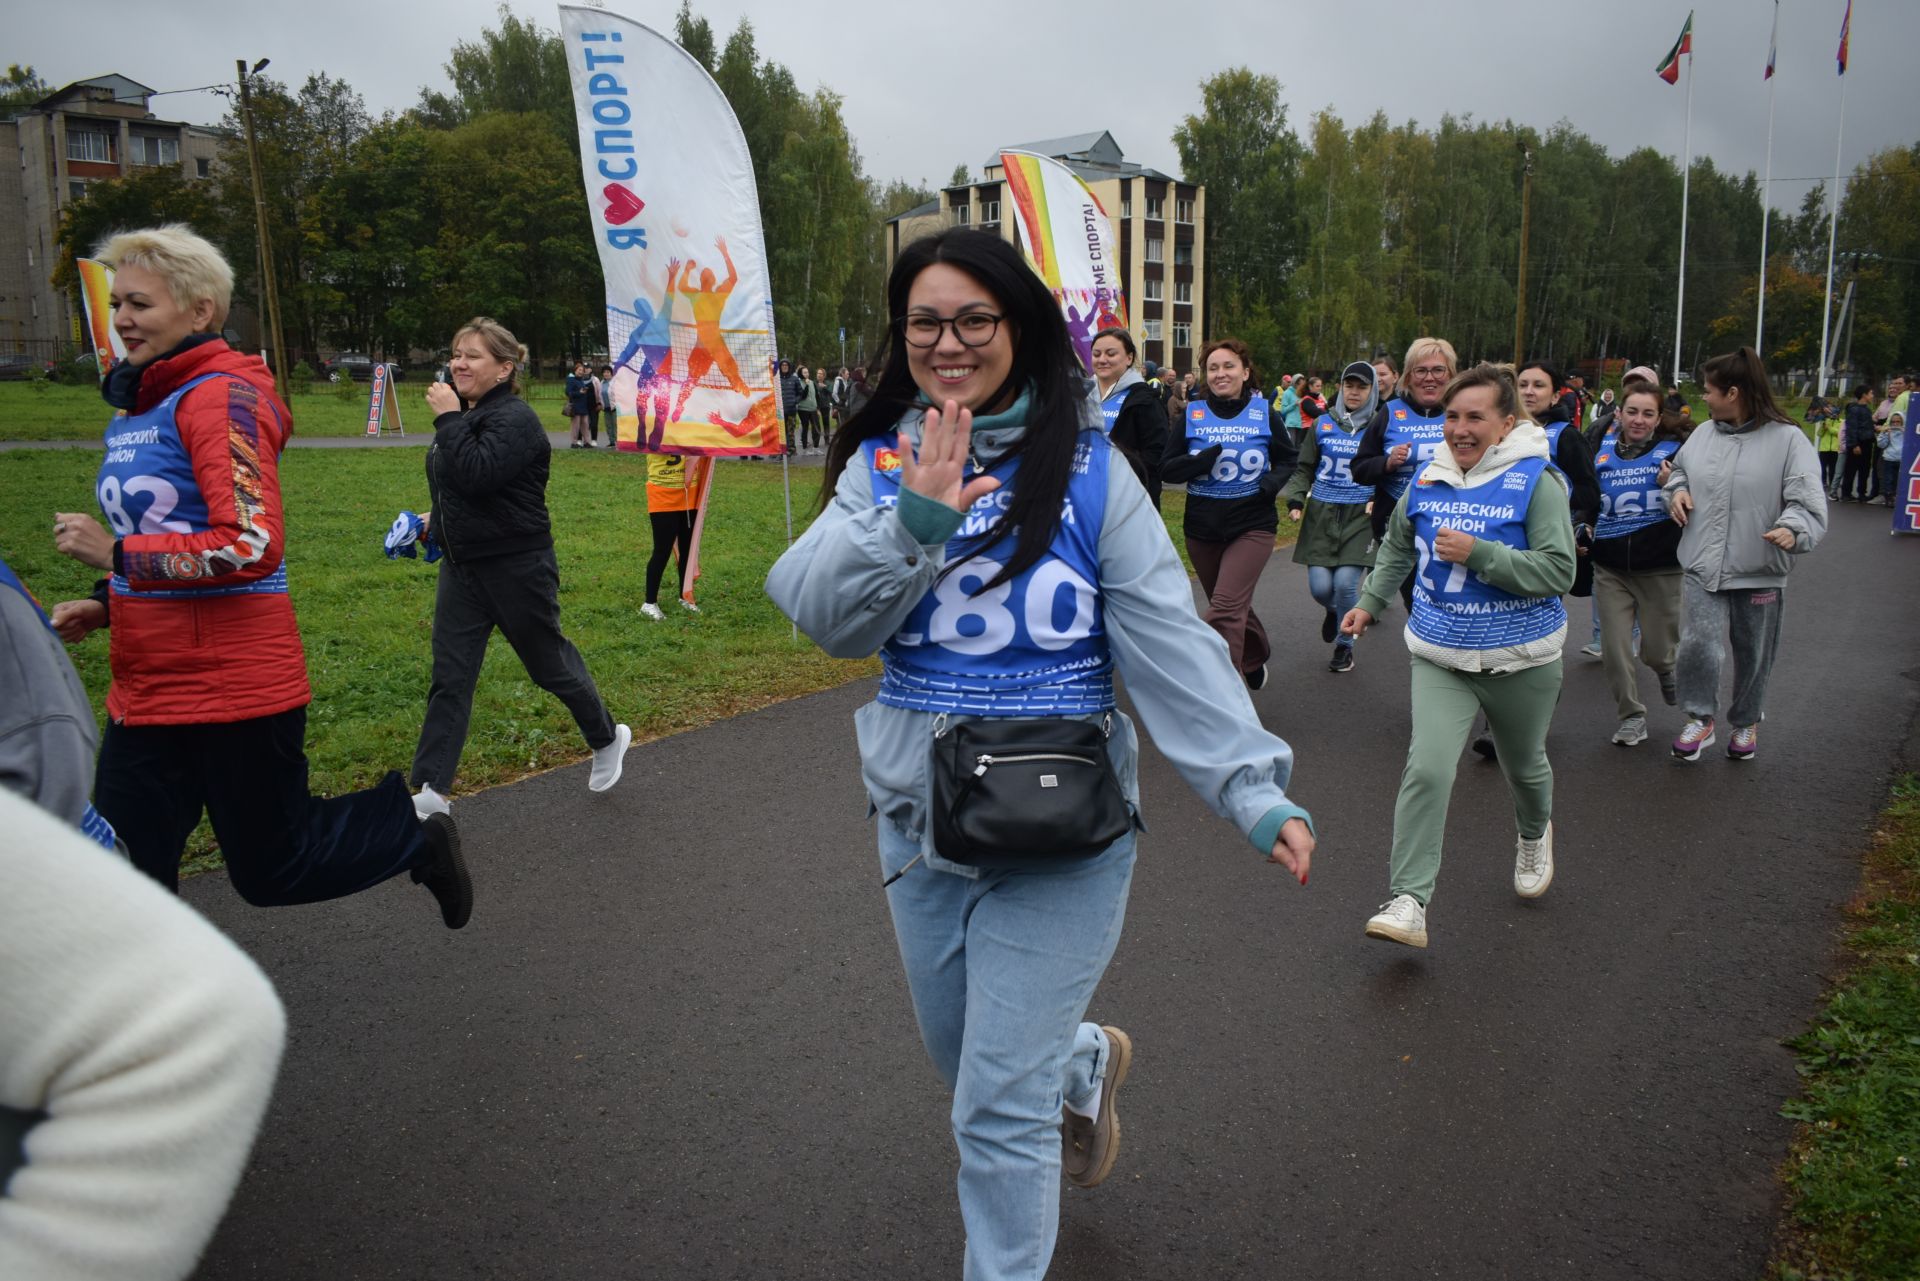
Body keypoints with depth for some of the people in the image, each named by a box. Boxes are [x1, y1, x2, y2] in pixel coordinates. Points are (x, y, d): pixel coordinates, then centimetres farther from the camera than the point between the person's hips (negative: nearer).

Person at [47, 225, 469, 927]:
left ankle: (417, 834, 32)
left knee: (270, 869, 8)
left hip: (234, 690, -8)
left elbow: (253, 548, -24)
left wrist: (115, 553, -19)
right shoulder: (138, 408, 14)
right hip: (146, 692, 8)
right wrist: (104, 604, 10)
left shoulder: (219, 397, -14)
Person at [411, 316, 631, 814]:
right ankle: (431, 790, 6)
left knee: (549, 662, 8)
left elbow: (476, 475, -30)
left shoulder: (514, 419, -16)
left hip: (517, 567, -8)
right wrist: (437, 521, 12)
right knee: (449, 676, 4)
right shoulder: (466, 414, 11)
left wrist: (448, 419, -23)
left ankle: (607, 739, 32)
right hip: (462, 567, 8)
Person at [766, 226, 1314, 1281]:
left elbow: (1170, 642, -13)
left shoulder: (1089, 469, -8)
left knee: (1000, 1110, 0)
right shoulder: (880, 466, 0)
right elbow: (820, 615, -13)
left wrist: (1252, 789, -22)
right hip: (919, 826, 4)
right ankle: (1086, 1060, 56)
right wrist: (911, 526, -29)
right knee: (966, 1064, 24)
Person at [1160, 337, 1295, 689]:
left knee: (1225, 610, -17)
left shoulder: (1263, 413, 0)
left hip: (1252, 526, -3)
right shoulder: (1192, 414, 1)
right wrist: (1208, 456, -19)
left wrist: (1274, 481, -9)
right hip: (1202, 527, 3)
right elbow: (1167, 470, -3)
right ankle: (1256, 655, 47)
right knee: (1233, 607, 19)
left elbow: (1288, 459, 13)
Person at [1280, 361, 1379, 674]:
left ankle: (1344, 645, 12)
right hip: (1321, 515, 2)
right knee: (1320, 586, -6)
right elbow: (1304, 468, 13)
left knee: (1345, 583, -12)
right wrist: (1295, 500, -2)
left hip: (1360, 517, -2)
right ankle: (1334, 610, 32)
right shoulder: (1323, 424, 6)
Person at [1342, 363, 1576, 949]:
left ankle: (1534, 835, 56)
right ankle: (1407, 902, -15)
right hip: (1440, 658, 2)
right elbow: (1397, 546, 21)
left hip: (1520, 659, -2)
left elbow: (1559, 571, -20)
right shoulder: (1428, 478, 2)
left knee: (1524, 764, 22)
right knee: (1427, 770, -16)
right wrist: (1369, 602, 19)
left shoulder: (1536, 480, -13)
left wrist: (1478, 553, -26)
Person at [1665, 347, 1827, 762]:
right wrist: (1677, 490, 2)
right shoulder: (1703, 434, 5)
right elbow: (1680, 469, 24)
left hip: (1759, 572, -3)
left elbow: (1808, 500, -13)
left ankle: (1746, 723, 35)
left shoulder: (1787, 439, -10)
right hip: (1702, 567, 3)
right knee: (1697, 644, -11)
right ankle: (1700, 719, 10)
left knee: (1752, 656, 13)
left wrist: (1793, 528, -33)